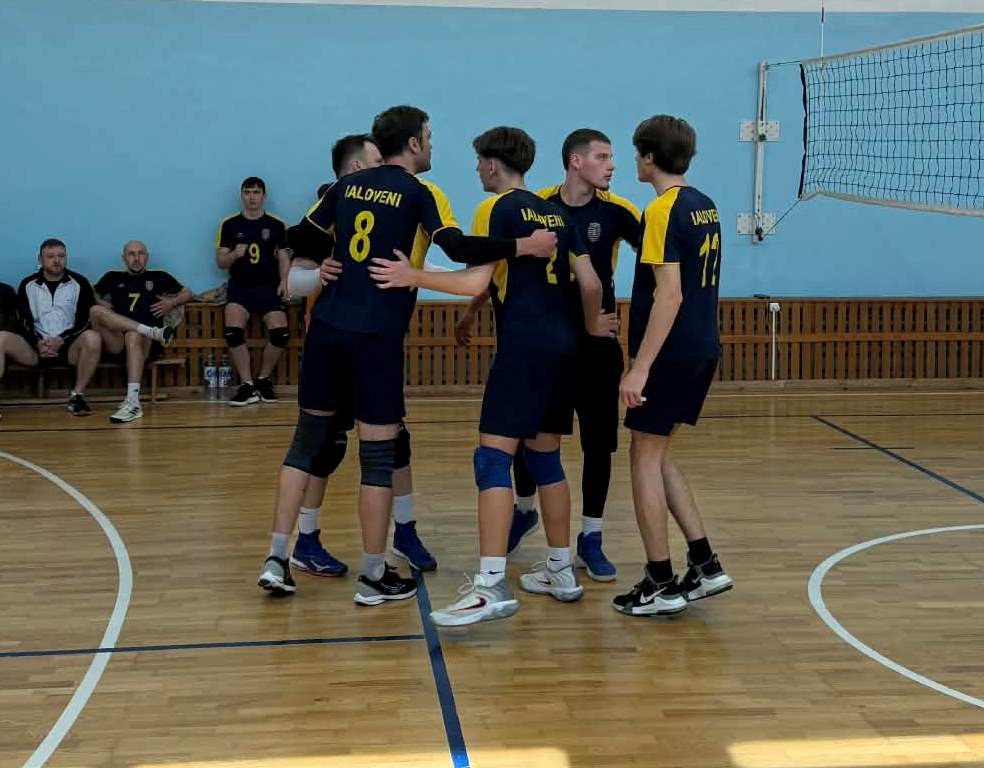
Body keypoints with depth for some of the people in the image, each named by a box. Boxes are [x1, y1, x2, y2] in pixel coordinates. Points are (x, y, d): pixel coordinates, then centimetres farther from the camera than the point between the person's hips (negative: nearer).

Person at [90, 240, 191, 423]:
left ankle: (133, 402, -53)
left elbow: (187, 294, 25)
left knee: (133, 336, -40)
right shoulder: (113, 278, 24)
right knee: (96, 312, -27)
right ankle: (154, 331, -32)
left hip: (147, 341, -2)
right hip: (116, 341, 2)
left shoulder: (159, 277, 22)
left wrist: (172, 302, 6)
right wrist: (100, 303, 5)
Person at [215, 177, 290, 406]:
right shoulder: (229, 224, 6)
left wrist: (284, 281, -9)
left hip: (268, 287, 0)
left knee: (281, 333, -21)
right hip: (240, 286, 0)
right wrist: (234, 254, -15)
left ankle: (263, 379, 4)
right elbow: (220, 262, 7)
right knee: (233, 332, -25)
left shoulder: (277, 225, 7)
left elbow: (283, 257, 8)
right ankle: (247, 385, -13)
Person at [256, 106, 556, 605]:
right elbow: (459, 248, -18)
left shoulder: (348, 186, 12)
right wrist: (524, 246, -14)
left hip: (327, 327, 6)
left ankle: (276, 559, 13)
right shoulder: (420, 193, -4)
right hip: (376, 337, -5)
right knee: (379, 455, 2)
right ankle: (373, 577, 8)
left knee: (309, 440, 14)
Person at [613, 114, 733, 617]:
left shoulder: (664, 210, -14)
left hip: (671, 353, -9)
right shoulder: (703, 206, 12)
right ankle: (704, 565, 15)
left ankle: (660, 585, 6)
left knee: (646, 457, 1)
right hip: (702, 350, 9)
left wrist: (640, 367, -22)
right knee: (657, 456, 17)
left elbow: (670, 295, -21)